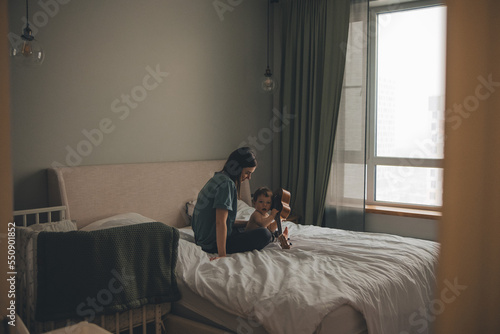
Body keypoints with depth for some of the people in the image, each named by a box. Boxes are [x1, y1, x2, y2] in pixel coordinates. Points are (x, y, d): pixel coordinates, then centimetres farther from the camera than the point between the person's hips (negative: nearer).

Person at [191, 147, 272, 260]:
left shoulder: (219, 177, 9)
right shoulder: (226, 184, -21)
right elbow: (220, 222, -27)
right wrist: (222, 254, -27)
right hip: (213, 244, -11)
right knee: (264, 234, -18)